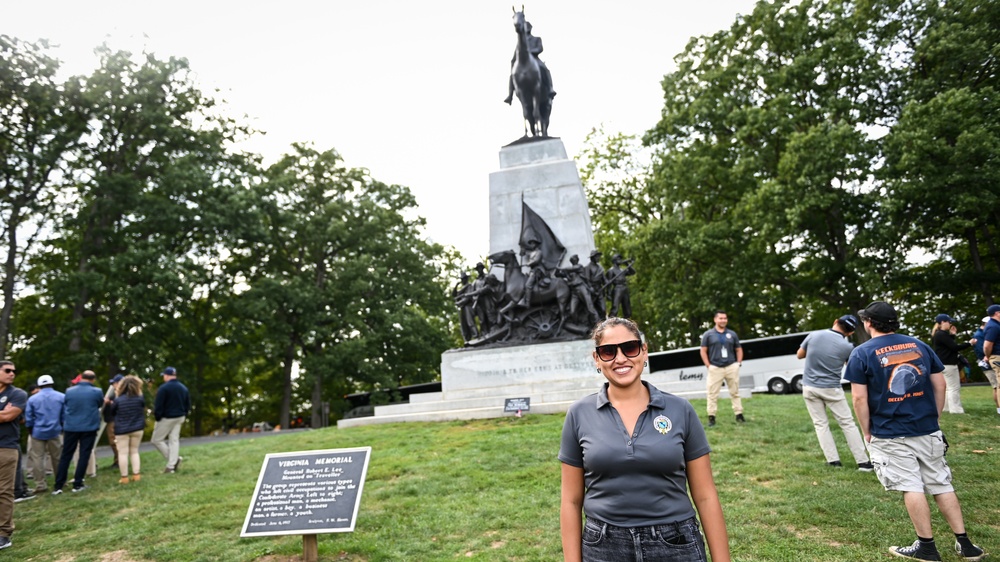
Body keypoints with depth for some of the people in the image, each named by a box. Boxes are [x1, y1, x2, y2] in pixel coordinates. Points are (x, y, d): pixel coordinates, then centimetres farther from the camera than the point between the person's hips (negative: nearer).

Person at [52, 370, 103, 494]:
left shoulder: (69, 391, -1)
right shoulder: (97, 392, -7)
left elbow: (64, 408, 12)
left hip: (71, 427, 2)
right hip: (89, 427, -2)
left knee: (65, 456, 9)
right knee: (84, 455, 4)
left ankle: (58, 486, 9)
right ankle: (77, 484, 5)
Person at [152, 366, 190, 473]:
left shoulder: (163, 388, -15)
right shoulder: (183, 388, 7)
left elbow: (158, 406, -16)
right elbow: (188, 405, 10)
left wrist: (157, 417, -5)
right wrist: (183, 415, 15)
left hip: (166, 418, -7)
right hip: (179, 418, 7)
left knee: (156, 440, 7)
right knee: (174, 440, 8)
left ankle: (174, 459, 1)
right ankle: (171, 466, 5)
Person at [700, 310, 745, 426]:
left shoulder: (732, 334, 11)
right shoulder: (708, 334, 3)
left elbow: (739, 349, 17)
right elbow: (703, 351, 1)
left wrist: (739, 362, 3)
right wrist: (708, 366, -7)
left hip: (731, 367, 3)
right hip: (715, 368, -2)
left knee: (735, 392, 9)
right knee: (713, 394, -2)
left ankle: (739, 415, 17)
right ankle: (711, 417, 3)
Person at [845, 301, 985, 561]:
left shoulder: (862, 353, -9)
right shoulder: (920, 345, 5)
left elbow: (859, 398, -12)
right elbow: (940, 384, 7)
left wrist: (867, 432, -2)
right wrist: (934, 418, 16)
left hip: (889, 435, -4)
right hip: (928, 431, 5)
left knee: (911, 487, 1)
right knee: (941, 484, 14)